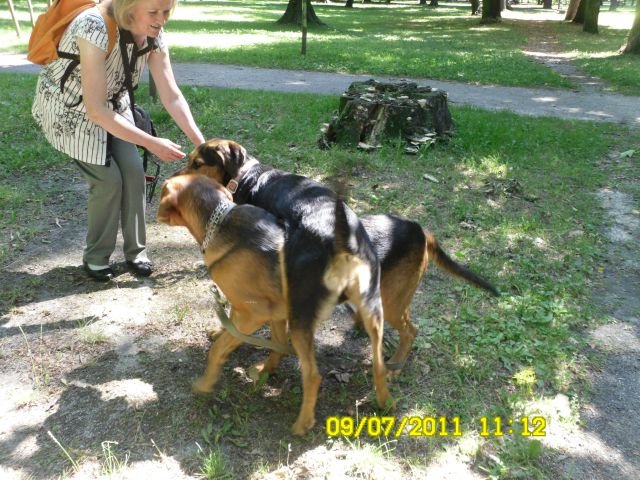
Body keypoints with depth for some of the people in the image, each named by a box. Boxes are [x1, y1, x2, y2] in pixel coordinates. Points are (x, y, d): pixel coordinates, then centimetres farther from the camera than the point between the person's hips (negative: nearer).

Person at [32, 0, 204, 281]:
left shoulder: (153, 35, -16)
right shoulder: (95, 27, -36)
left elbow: (172, 96, -13)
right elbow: (95, 110, -36)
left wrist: (202, 145, -20)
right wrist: (152, 143, -37)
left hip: (112, 104, 6)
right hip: (68, 108, -5)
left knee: (133, 171, -7)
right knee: (108, 180, -11)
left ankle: (135, 251, 11)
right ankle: (95, 257, 11)